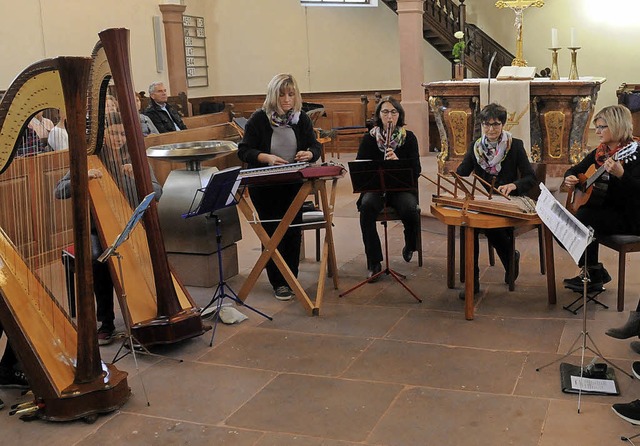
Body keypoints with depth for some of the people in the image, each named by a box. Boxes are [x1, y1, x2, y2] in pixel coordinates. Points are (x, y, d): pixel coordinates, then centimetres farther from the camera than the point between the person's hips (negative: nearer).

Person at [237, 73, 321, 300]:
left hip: (294, 185, 3)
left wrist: (309, 154, -17)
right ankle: (278, 282, 12)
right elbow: (244, 151, -9)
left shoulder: (301, 119, 2)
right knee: (273, 232, 1)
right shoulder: (259, 119, -7)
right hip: (265, 187, -2)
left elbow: (315, 146, 7)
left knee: (293, 232, 3)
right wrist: (267, 158, -26)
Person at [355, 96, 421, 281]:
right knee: (367, 206, -34)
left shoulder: (409, 138, 1)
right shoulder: (369, 139, 2)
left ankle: (410, 245, 4)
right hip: (375, 187, 0)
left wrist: (397, 162, -24)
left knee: (410, 209, -33)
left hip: (401, 188, 0)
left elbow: (416, 172, -5)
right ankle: (374, 262, -23)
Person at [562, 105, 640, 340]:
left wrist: (621, 175, -41)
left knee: (579, 220, -28)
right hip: (600, 210, 8)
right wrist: (570, 177, -2)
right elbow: (575, 169, 20)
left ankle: (595, 273, -6)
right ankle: (591, 269, 6)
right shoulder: (599, 153, 9)